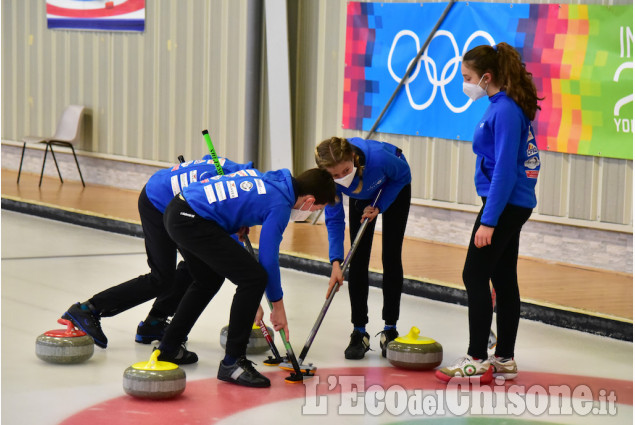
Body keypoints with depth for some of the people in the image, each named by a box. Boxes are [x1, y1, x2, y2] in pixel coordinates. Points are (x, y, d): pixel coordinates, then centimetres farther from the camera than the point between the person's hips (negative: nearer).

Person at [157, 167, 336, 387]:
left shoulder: (269, 178, 15)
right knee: (254, 278, -11)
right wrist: (278, 306, 3)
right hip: (191, 220, -10)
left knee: (208, 281, 29)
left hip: (175, 212, 10)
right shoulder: (280, 204, -10)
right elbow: (268, 259, -8)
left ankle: (166, 349, 39)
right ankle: (232, 362, -5)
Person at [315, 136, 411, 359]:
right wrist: (336, 262, -34)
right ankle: (359, 333, 3)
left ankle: (390, 329, 2)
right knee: (358, 260, -4)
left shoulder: (378, 157, -44)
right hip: (361, 198, 2)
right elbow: (334, 220, -24)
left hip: (394, 190, -2)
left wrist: (379, 206, -26)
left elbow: (403, 175, -20)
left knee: (391, 257, -7)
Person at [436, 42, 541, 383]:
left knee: (475, 277, -6)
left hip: (504, 204, -10)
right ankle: (504, 360, 18)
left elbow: (505, 169, -22)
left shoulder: (505, 111, -18)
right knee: (503, 279, 12)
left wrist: (489, 220, -22)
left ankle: (476, 360, -2)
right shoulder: (503, 105, 12)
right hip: (513, 204, 10)